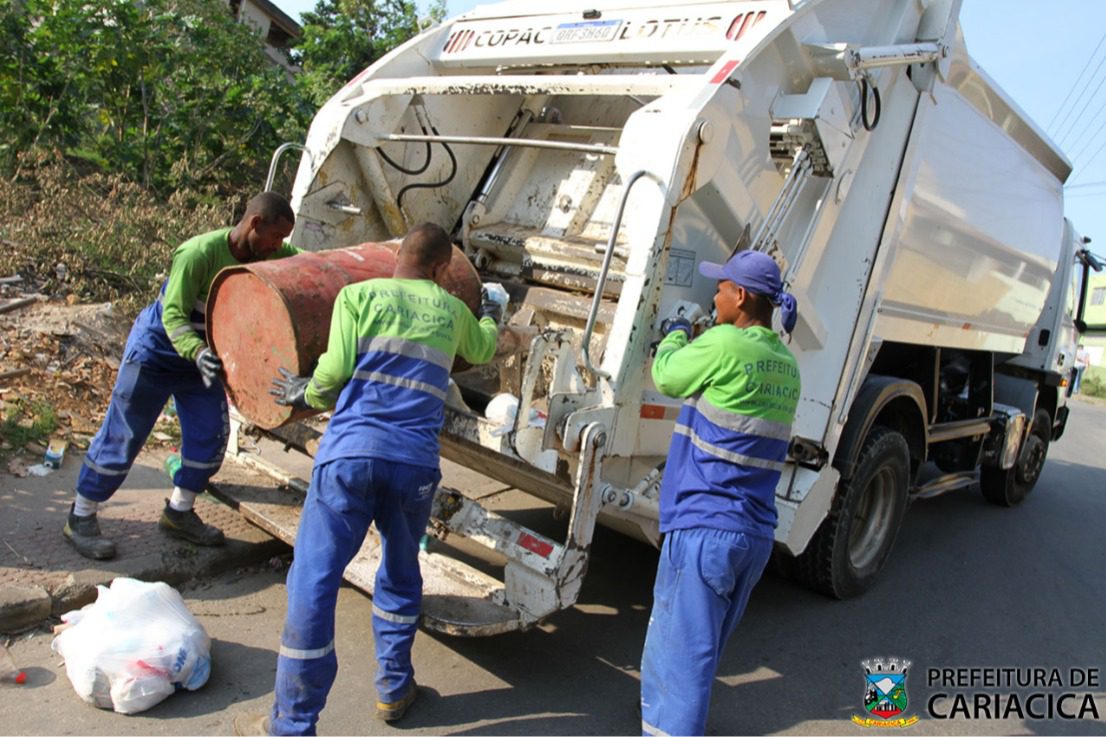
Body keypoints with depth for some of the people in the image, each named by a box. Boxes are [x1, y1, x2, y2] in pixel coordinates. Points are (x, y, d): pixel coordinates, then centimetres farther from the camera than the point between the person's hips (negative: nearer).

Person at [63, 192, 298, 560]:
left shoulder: (267, 254, -12)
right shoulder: (199, 254, -31)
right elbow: (173, 315, -32)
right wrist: (197, 352, -49)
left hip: (204, 355, 7)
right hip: (155, 351, -6)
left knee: (212, 435, 4)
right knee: (121, 437, 1)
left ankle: (179, 512, 23)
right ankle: (80, 518, 18)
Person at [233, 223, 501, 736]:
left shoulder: (359, 295, 7)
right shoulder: (452, 310, 17)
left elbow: (334, 372, -3)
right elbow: (483, 348, 38)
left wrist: (305, 394, 18)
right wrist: (491, 316, 59)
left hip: (351, 450, -3)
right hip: (416, 462, 3)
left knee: (313, 581, 2)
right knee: (401, 574, 24)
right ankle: (393, 688, 33)